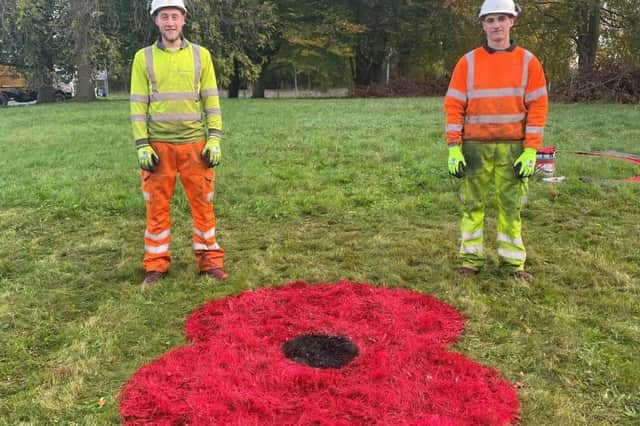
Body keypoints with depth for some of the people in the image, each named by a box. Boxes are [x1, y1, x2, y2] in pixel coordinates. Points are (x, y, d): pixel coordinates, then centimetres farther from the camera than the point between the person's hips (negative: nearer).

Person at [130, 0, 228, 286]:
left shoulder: (201, 55, 6)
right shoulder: (143, 58, 5)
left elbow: (211, 100, 5)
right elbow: (138, 104, 3)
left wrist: (214, 139, -3)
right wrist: (142, 145, -5)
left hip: (195, 143, 0)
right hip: (159, 145, 0)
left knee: (203, 204, 4)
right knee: (157, 207, 5)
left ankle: (210, 261, 16)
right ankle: (156, 265, 17)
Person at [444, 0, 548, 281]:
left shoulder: (528, 61, 2)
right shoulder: (467, 62, 2)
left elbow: (538, 107, 0)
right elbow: (453, 106, 0)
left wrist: (531, 150, -8)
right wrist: (453, 147, -7)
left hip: (513, 148, 0)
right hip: (475, 147, 0)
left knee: (511, 206, 5)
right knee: (472, 203, 4)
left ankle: (513, 261, 15)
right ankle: (471, 258, 14)